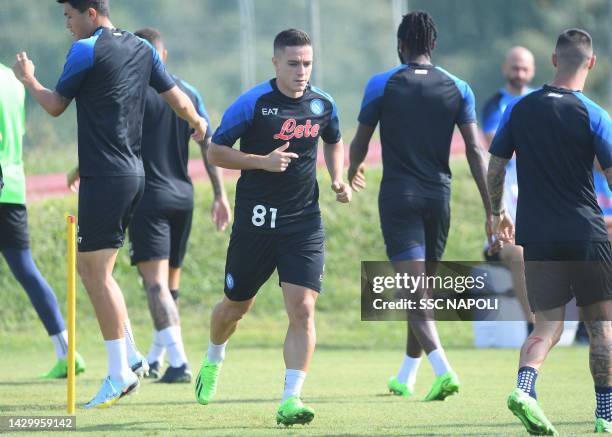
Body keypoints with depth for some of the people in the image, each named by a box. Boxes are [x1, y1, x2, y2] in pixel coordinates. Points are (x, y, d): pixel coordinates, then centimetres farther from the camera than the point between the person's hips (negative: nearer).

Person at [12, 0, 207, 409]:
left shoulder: (87, 50, -10)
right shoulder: (142, 49, 11)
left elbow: (55, 105, -1)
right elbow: (179, 100, 13)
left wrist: (28, 79, 17)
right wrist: (199, 126, 33)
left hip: (103, 176, -8)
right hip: (134, 173, 8)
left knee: (97, 272, -4)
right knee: (90, 266, 16)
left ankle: (120, 374, -5)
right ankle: (131, 356, 13)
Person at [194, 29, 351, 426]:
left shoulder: (323, 105, 2)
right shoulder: (252, 103, -10)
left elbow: (334, 142, 24)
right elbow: (216, 151, -7)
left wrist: (338, 179, 6)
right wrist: (263, 161, -20)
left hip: (304, 223, 2)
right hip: (255, 222, -2)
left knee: (303, 309, -13)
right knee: (237, 305, 14)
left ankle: (291, 399, -15)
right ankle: (213, 362, 46)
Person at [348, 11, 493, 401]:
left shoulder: (382, 85, -3)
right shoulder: (458, 89, 3)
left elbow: (360, 144, 5)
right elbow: (475, 152, -4)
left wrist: (354, 171, 28)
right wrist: (491, 209, -4)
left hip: (398, 196, -3)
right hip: (439, 195, 3)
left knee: (413, 289, -9)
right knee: (424, 288, 17)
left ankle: (443, 369, -29)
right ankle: (406, 377, 27)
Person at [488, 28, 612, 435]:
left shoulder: (519, 109, 3)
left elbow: (494, 168, 9)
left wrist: (497, 214, 24)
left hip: (537, 236, 3)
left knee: (548, 323, 6)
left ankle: (524, 387, -20)